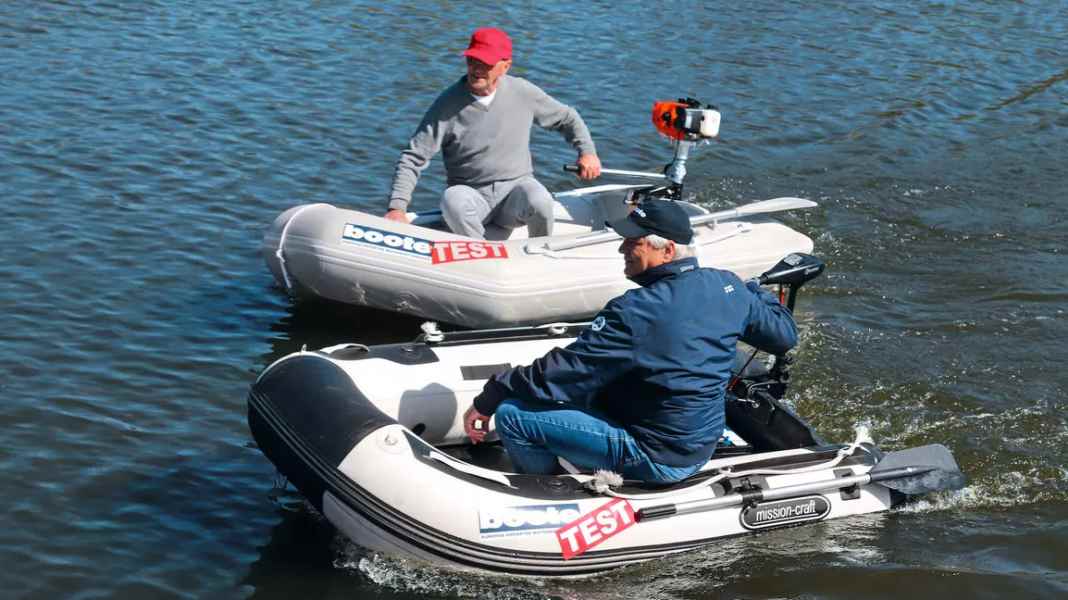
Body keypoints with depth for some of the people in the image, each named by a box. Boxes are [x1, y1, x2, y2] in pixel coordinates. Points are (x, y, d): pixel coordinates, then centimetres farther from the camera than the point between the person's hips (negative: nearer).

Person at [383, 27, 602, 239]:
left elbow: (566, 118, 18)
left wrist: (587, 151, 6)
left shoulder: (523, 92, 0)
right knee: (453, 201, -36)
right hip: (470, 193, -2)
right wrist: (397, 207, -19)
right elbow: (413, 159, -8)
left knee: (539, 202, -32)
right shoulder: (448, 104, -8)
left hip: (517, 186, 2)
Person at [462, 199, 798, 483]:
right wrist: (756, 292, 30)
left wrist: (488, 399, -10)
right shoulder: (726, 286, -6)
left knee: (512, 414, -10)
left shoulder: (635, 311, -26)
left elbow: (566, 370, -21)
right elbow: (784, 336, 9)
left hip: (655, 460, -9)